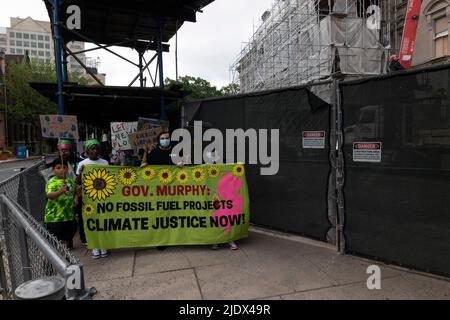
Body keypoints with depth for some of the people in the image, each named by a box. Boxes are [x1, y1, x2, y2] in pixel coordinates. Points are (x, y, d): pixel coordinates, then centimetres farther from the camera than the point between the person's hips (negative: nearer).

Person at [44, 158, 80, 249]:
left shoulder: (70, 181, 6)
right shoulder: (52, 182, -14)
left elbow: (77, 190, 24)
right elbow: (49, 195, -32)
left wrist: (76, 196, 5)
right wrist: (60, 191, -49)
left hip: (69, 215, 6)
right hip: (54, 217, -6)